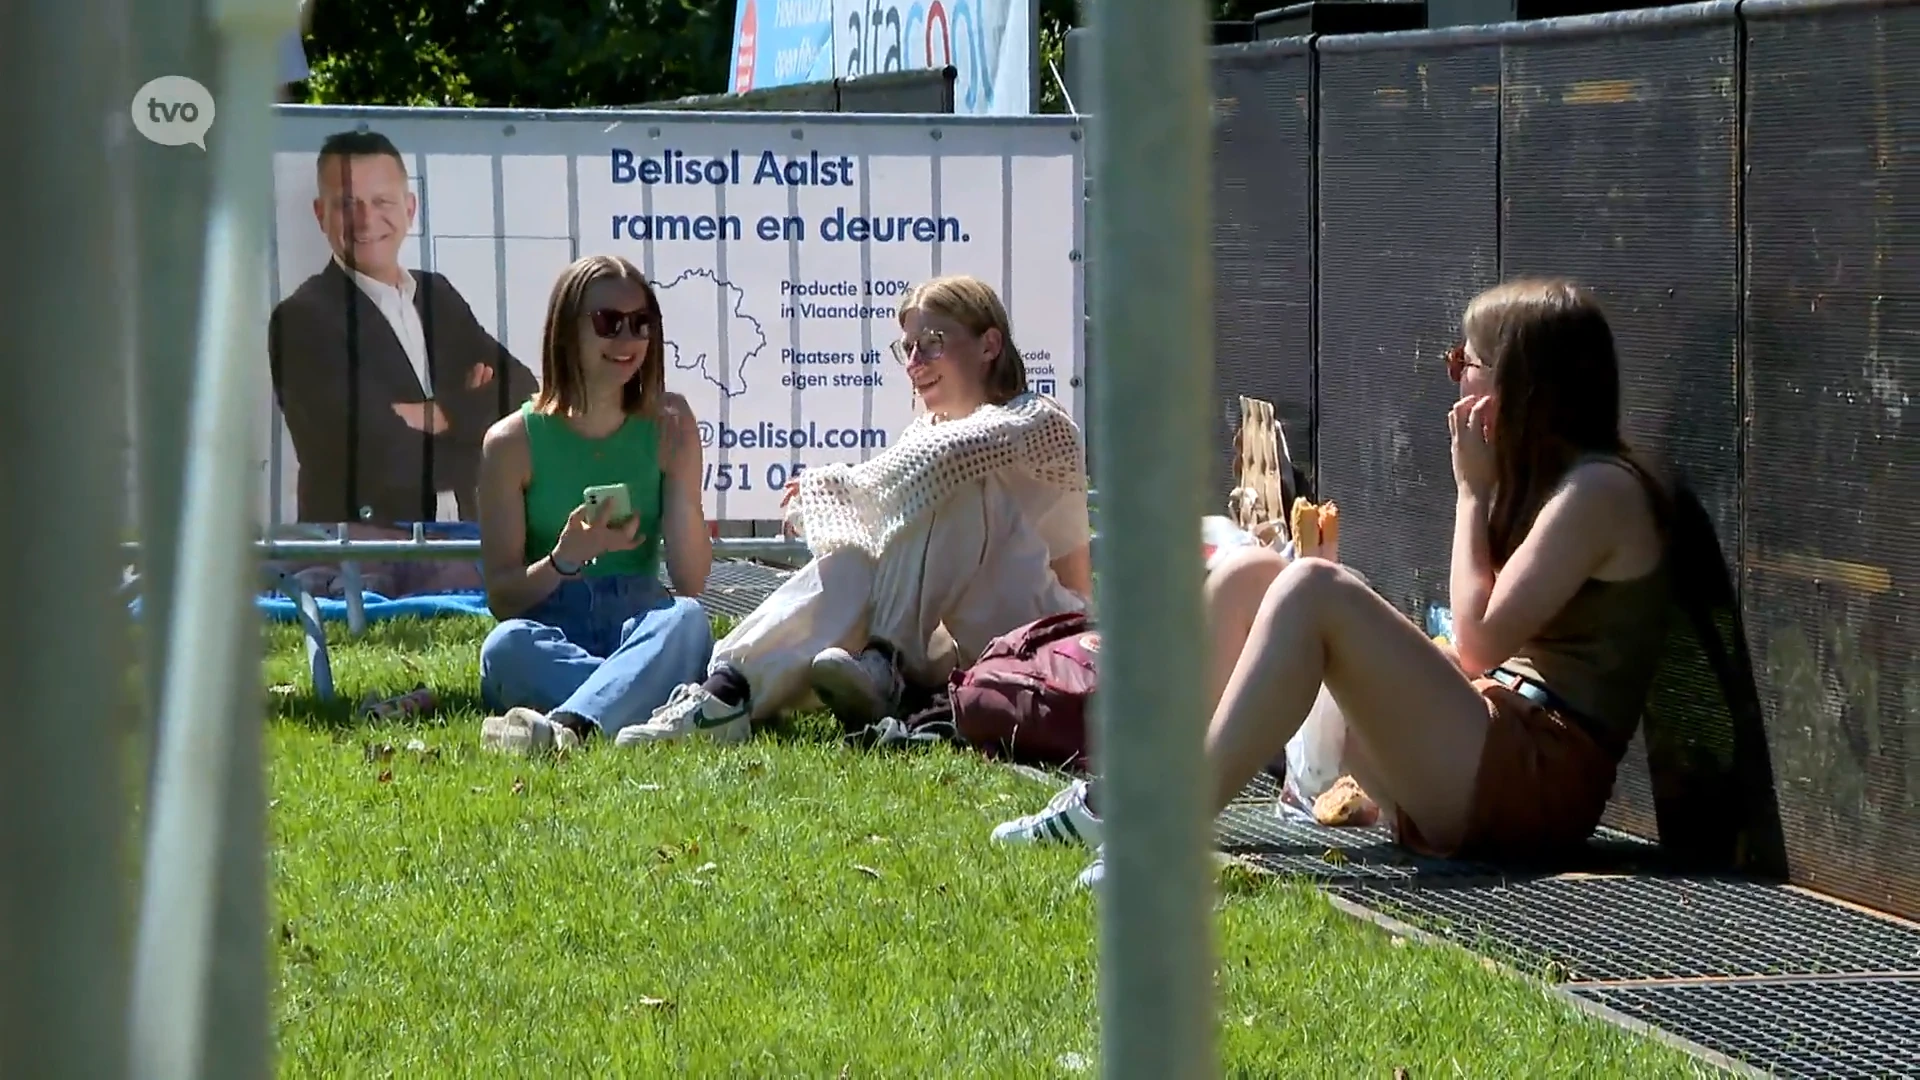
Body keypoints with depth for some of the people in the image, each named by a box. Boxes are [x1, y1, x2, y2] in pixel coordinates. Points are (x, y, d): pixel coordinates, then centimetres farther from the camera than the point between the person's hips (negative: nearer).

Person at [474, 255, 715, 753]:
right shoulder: (513, 442, 4)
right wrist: (565, 559, -18)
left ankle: (566, 727, -56)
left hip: (640, 635, 1)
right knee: (506, 644, -36)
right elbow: (501, 599, 1)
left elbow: (692, 581, 2)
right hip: (551, 646, -1)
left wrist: (679, 473, -10)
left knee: (686, 619, -35)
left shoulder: (668, 426, 8)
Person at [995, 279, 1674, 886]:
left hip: (1539, 783, -10)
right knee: (1248, 576, 6)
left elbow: (1478, 642, -14)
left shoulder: (1601, 489, -8)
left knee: (1311, 590, -25)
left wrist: (1473, 490, -6)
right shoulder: (1543, 481, 22)